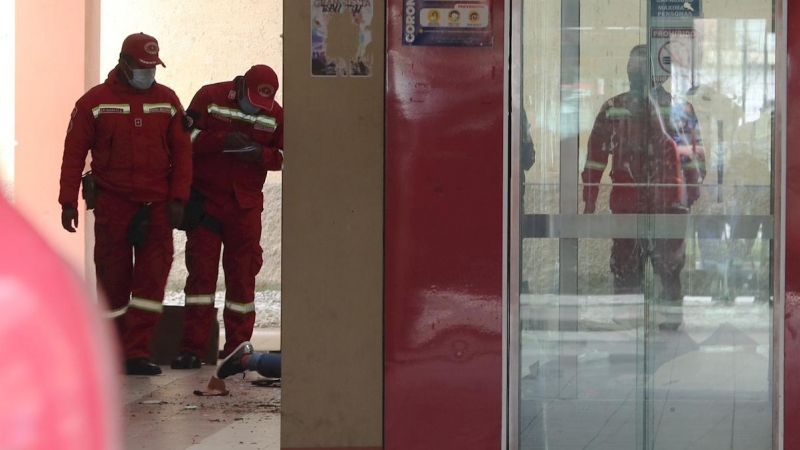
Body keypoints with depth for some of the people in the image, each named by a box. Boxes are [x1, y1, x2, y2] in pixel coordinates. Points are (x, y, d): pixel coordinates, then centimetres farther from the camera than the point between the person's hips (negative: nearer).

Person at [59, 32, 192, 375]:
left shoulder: (167, 101, 8)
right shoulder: (95, 102, 0)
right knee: (113, 280, 3)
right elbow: (74, 154, 1)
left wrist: (178, 198, -1)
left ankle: (136, 353, -5)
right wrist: (68, 202, -4)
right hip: (112, 204, -2)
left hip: (157, 205, 2)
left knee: (152, 279, -6)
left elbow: (182, 152, 8)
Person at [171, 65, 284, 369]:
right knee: (201, 269, -5)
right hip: (205, 198, -2)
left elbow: (285, 156, 9)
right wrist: (223, 141, -19)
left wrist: (261, 154, -12)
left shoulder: (275, 115, 5)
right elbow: (185, 136, -6)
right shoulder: (209, 98, -3)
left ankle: (237, 348, 11)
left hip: (246, 204, 2)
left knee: (242, 274, 3)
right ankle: (192, 348, -2)